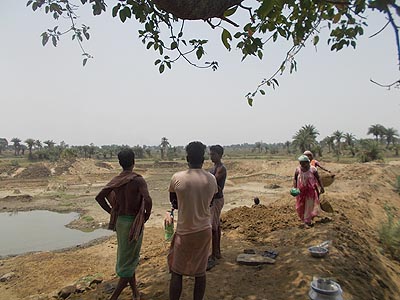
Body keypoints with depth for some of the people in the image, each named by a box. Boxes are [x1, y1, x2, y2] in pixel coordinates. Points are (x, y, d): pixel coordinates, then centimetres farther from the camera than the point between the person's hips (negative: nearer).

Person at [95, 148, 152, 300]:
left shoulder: (115, 181, 0)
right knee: (130, 260, 8)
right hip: (134, 223, -6)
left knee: (126, 256, 19)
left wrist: (111, 211, 9)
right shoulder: (138, 180, -19)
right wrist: (147, 216, -12)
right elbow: (148, 200, -30)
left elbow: (99, 197, 3)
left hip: (120, 221, 6)